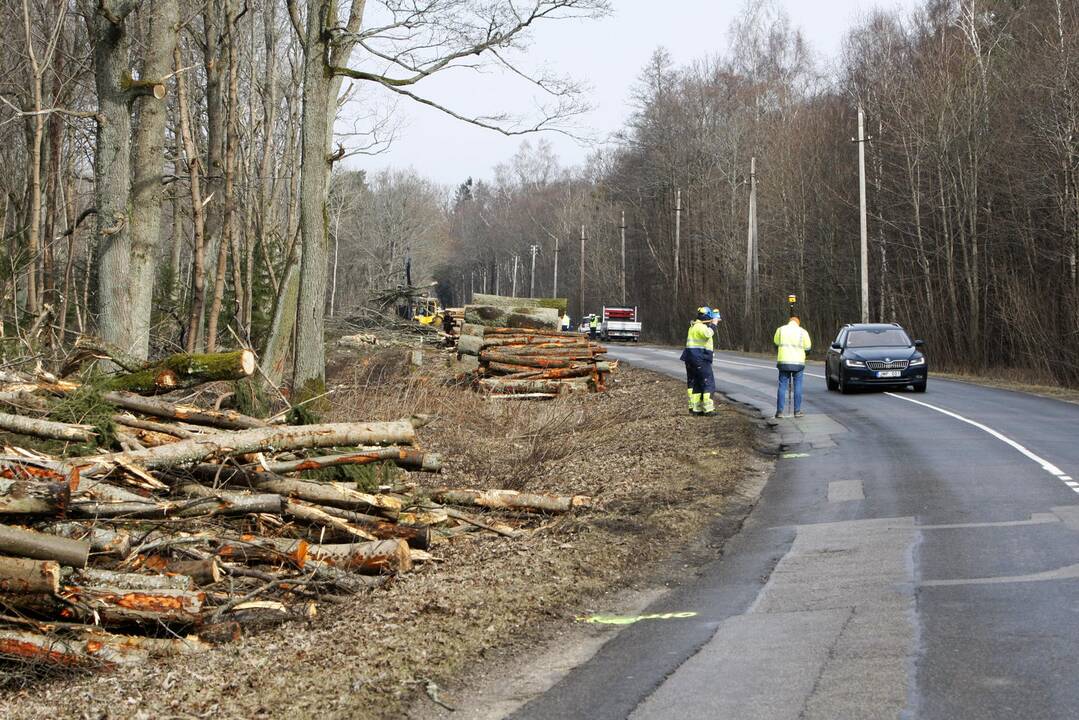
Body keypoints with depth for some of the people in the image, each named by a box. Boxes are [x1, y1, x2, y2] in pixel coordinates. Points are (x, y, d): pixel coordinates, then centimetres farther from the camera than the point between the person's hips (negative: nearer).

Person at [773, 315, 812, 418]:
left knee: (782, 386, 6)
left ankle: (779, 411, 3)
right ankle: (797, 411, 7)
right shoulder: (802, 332, -3)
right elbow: (807, 346, 5)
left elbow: (776, 341, 16)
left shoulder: (781, 329, 1)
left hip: (783, 361, 1)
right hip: (798, 362, -1)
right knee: (798, 386, 7)